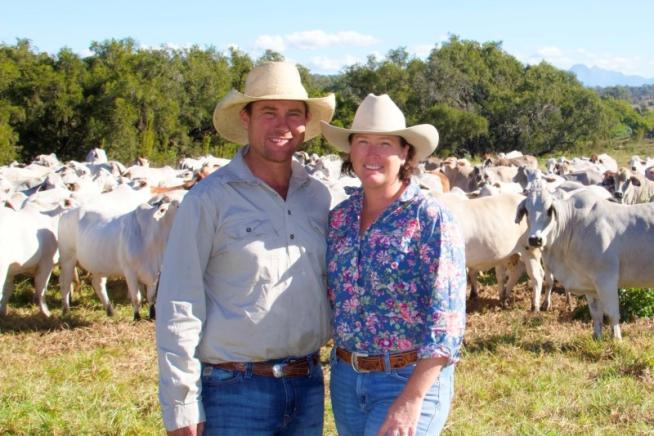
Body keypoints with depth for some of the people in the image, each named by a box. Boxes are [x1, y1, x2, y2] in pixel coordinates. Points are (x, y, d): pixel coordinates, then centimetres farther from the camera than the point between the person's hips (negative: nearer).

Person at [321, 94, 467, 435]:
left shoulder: (431, 220, -12)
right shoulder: (338, 219, 4)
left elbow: (446, 319, -17)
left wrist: (411, 399, -21)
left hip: (412, 379, -6)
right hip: (345, 377, 6)